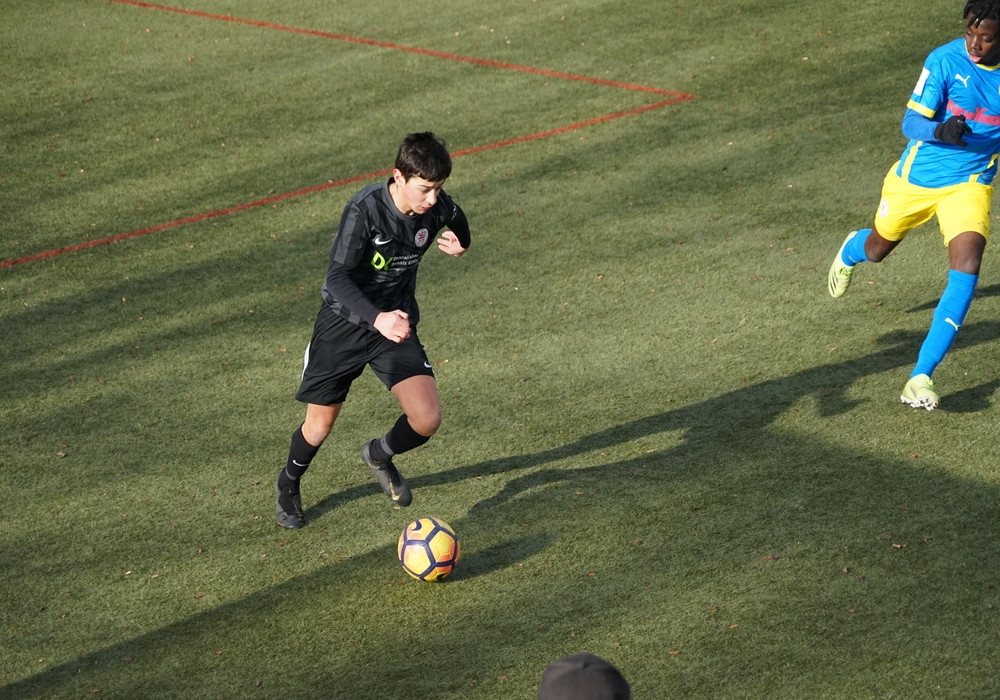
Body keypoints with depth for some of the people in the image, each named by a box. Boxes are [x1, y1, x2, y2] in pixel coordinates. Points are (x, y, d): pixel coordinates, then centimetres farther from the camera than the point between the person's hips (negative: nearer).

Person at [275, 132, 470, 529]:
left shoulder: (438, 207, -12)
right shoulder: (365, 210, -27)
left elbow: (457, 223, 15)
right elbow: (337, 278, -31)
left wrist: (459, 243, -8)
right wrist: (377, 318, -45)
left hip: (397, 324, 3)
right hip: (345, 322, -3)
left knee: (427, 420, -14)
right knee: (319, 427, 9)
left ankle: (380, 456, 21)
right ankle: (289, 485, 42)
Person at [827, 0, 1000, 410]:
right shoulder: (944, 61, -21)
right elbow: (911, 123, -27)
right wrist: (940, 131, -46)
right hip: (917, 179, -1)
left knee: (967, 265, -22)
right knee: (877, 250, 22)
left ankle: (921, 377, -18)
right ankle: (850, 252, 66)